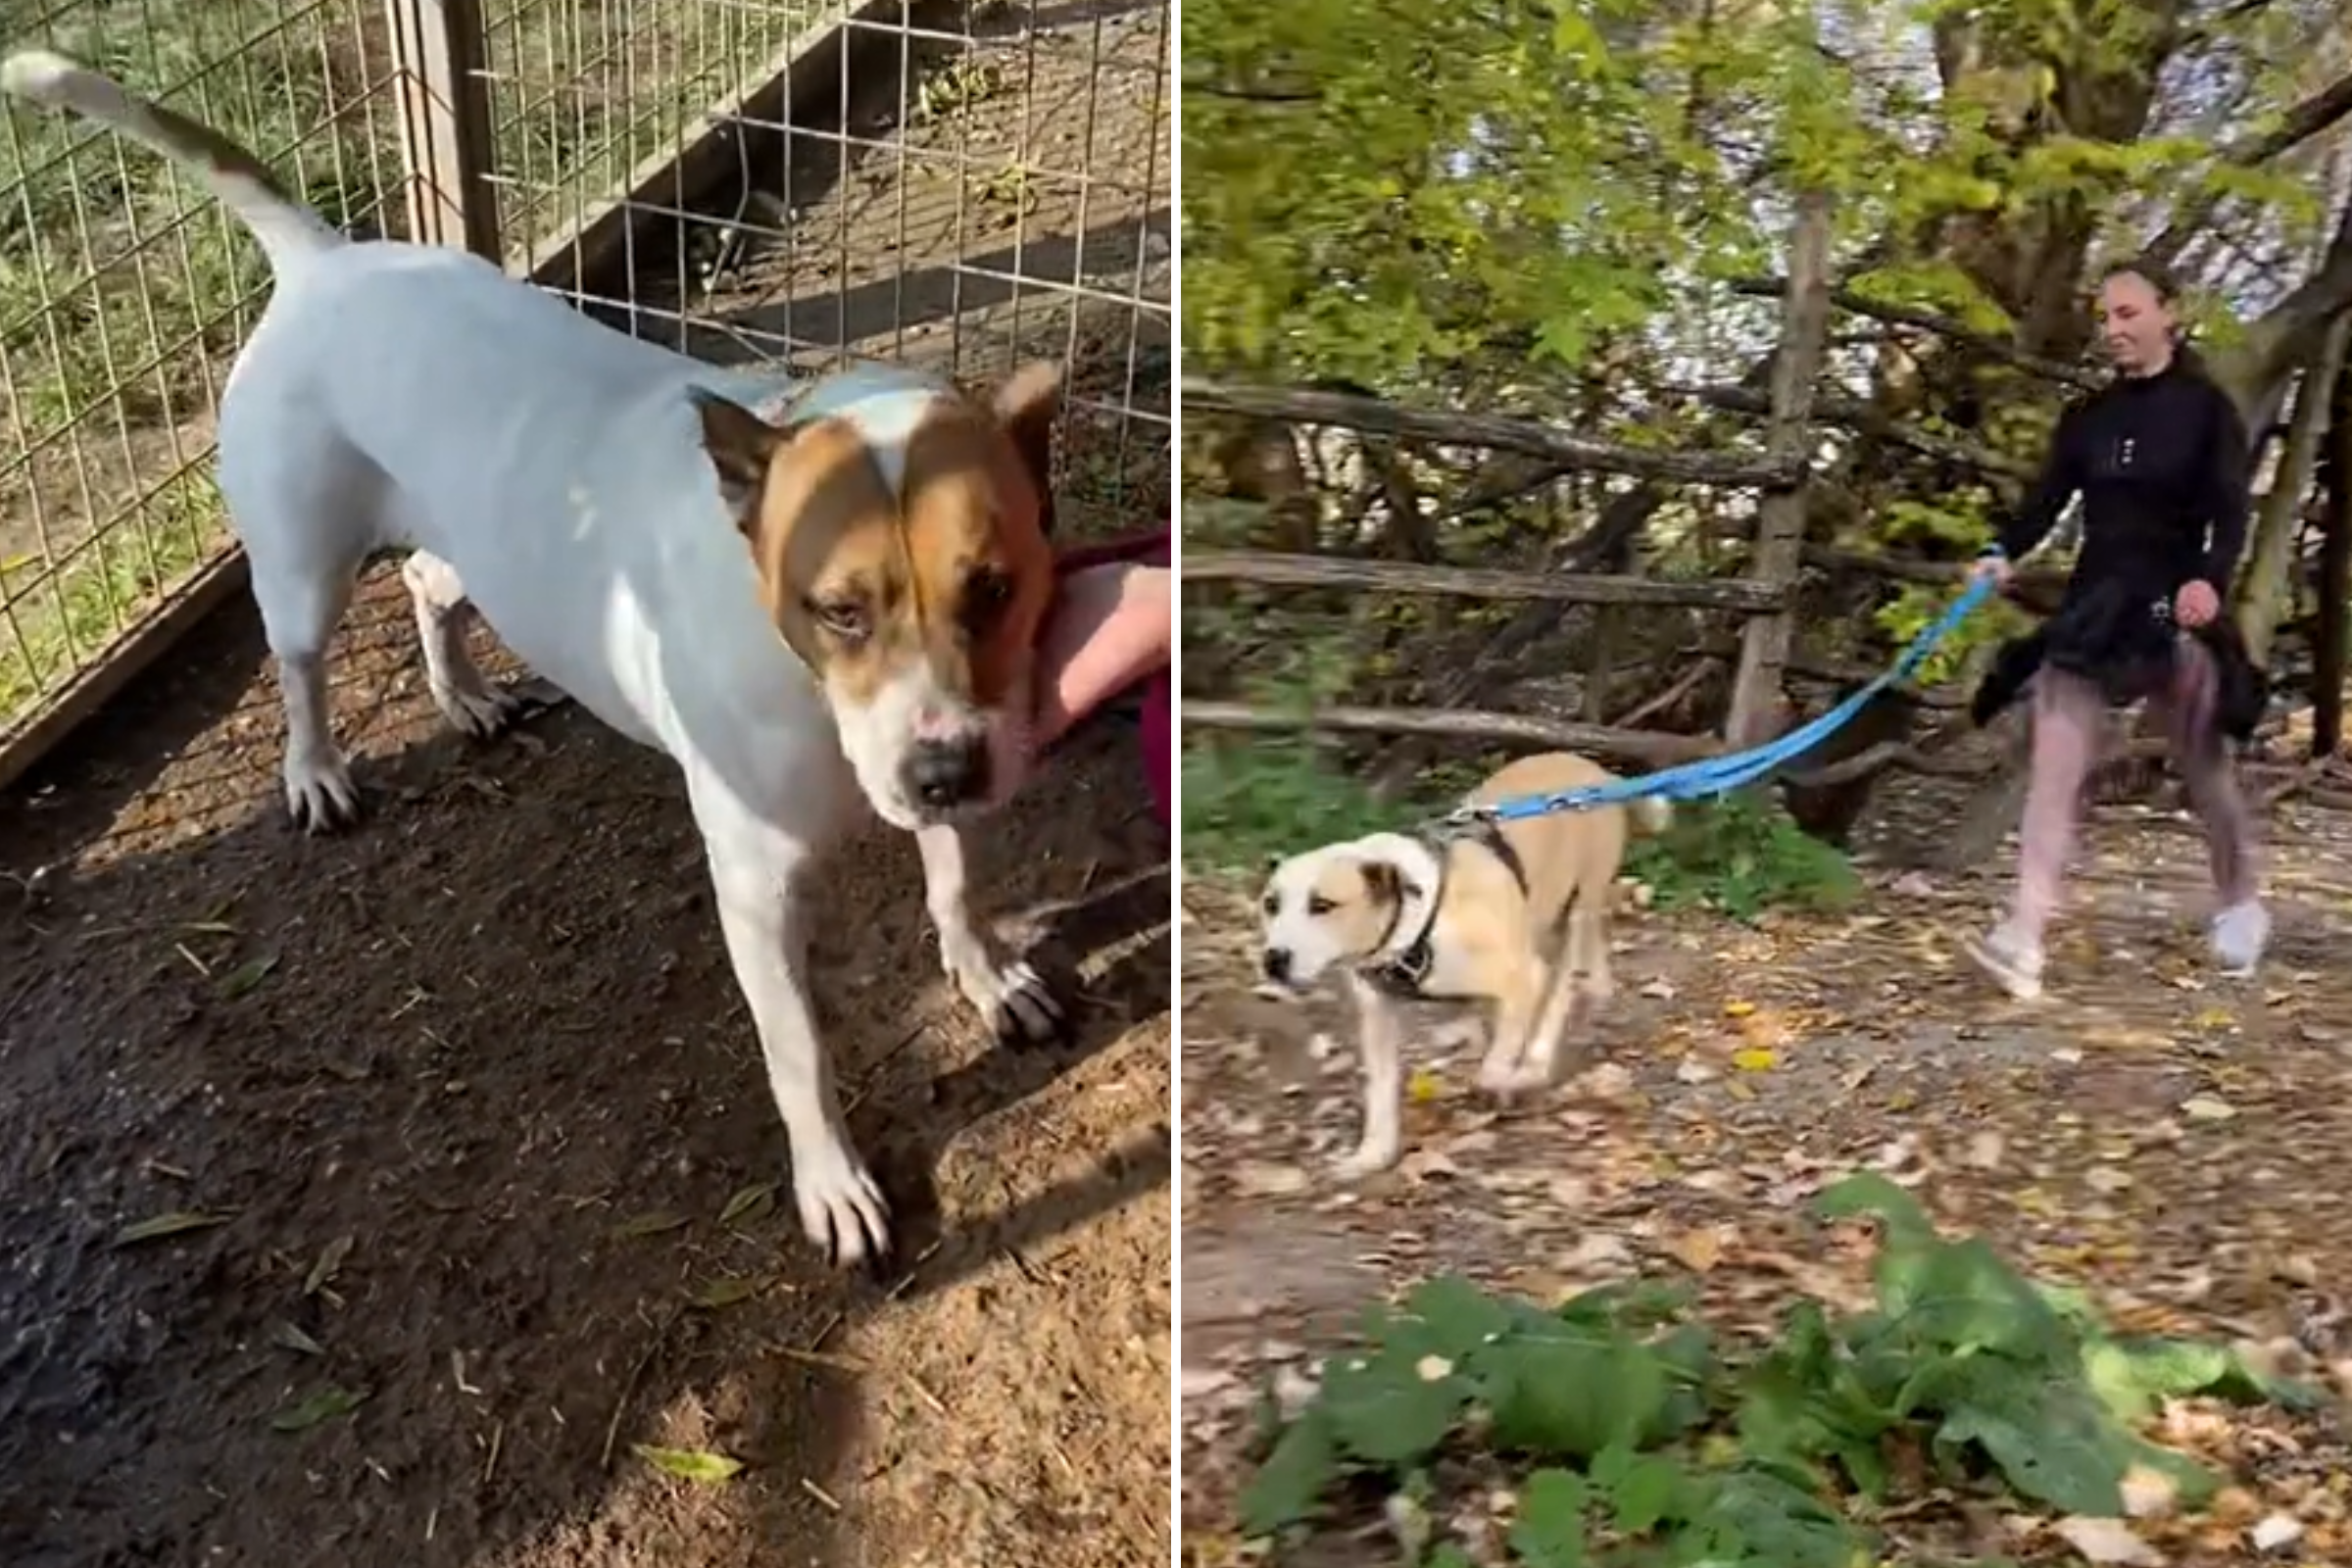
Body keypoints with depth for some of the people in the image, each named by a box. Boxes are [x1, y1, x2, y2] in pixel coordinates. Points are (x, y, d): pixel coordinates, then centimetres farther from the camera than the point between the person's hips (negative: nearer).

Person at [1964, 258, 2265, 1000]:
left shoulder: (2207, 407, -1)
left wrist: (2211, 579, -29)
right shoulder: (2086, 418, 9)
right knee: (2054, 769, -9)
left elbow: (2230, 510, -11)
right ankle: (2024, 937, -15)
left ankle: (2240, 903, 35)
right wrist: (2003, 553, -21)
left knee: (2204, 767, 11)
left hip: (2175, 609, -3)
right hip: (2094, 605, 3)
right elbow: (2047, 497, -1)